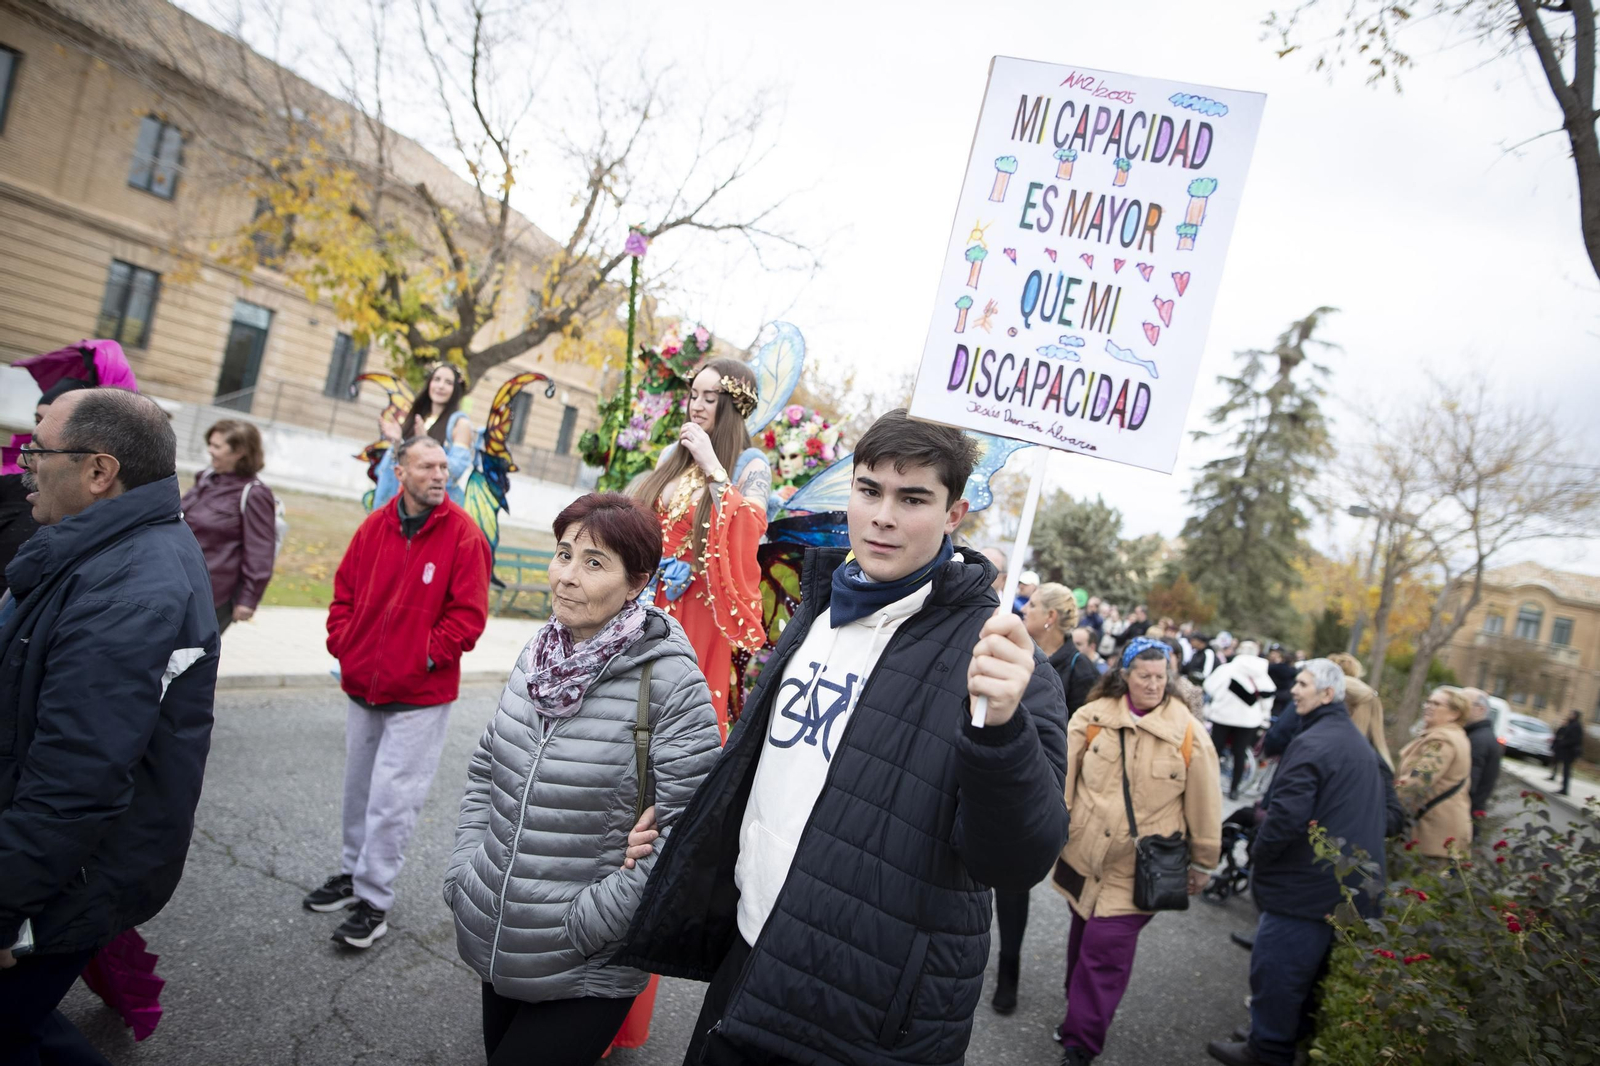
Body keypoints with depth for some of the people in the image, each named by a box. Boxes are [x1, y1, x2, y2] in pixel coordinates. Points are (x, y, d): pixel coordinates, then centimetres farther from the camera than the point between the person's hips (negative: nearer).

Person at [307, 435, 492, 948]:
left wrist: (426, 655, -15)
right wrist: (342, 641, 1)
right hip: (361, 684, 5)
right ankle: (353, 872, 38)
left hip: (420, 695, -5)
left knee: (392, 798, -3)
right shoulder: (375, 526, 2)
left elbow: (469, 613, -13)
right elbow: (345, 589, 12)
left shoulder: (463, 534, -11)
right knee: (358, 787, 19)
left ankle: (374, 900, 11)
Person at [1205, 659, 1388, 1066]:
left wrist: (1258, 858, -10)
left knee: (1275, 968, 2)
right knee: (1311, 967, 20)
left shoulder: (1312, 743, -21)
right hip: (1348, 888, 10)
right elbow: (1385, 812, 23)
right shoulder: (1361, 745, 12)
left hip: (1305, 886, -10)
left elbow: (1286, 815, -25)